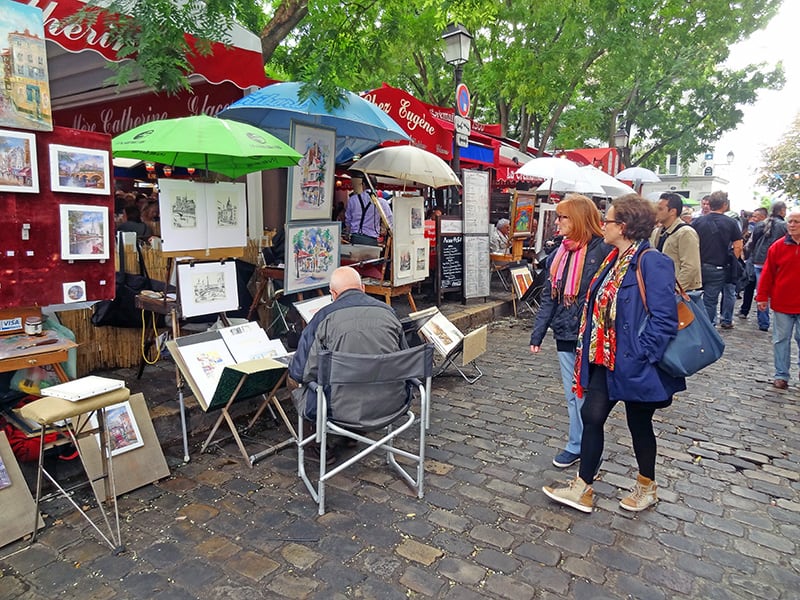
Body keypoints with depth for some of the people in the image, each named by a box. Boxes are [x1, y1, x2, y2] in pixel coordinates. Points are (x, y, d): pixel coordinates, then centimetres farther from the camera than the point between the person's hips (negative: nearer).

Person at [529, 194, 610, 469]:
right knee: (571, 395, 16)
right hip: (564, 334, 7)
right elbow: (548, 297, 11)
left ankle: (584, 447, 21)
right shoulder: (559, 254, 9)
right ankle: (577, 444, 29)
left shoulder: (601, 251, -13)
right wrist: (537, 334, 9)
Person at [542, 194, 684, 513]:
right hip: (606, 360, 8)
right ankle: (583, 489, 22)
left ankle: (647, 488, 37)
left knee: (639, 425, 12)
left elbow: (664, 319, -24)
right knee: (591, 416, 9)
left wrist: (639, 355, -22)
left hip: (633, 366, -8)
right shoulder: (613, 260, 8)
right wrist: (590, 350, 12)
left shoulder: (652, 263, -20)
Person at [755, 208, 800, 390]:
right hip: (782, 303, 0)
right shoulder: (778, 246, 0)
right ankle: (781, 375, 15)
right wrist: (762, 297, 0)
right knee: (781, 339, 7)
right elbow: (767, 274, 2)